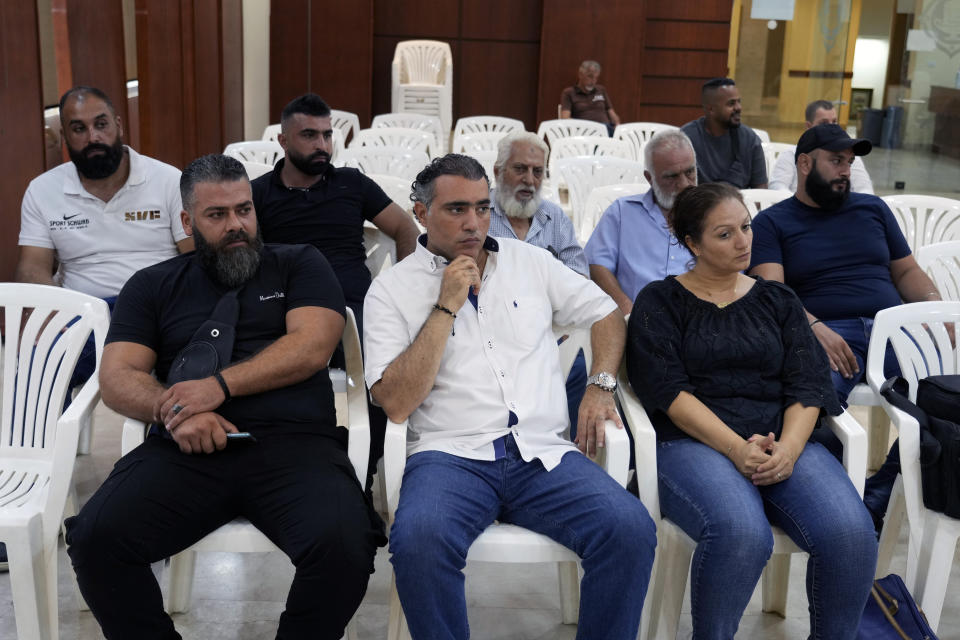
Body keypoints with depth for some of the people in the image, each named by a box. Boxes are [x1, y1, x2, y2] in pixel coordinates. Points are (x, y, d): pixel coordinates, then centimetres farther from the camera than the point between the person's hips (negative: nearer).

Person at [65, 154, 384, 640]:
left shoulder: (299, 265, 16)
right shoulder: (152, 286, 20)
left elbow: (311, 347, 0)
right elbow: (117, 377, 9)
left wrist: (219, 386, -13)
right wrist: (174, 411, -13)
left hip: (295, 442, -2)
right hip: (187, 451, 2)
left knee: (342, 546, -31)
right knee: (96, 538, -24)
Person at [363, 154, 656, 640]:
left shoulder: (528, 261, 16)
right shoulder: (392, 290, 6)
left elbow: (607, 314, 24)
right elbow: (396, 403, -5)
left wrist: (599, 386, 7)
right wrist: (446, 307, -7)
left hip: (544, 453, 3)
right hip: (451, 454, -2)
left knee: (631, 530, -24)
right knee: (418, 539, -35)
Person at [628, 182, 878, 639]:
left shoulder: (777, 300, 20)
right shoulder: (660, 302, 9)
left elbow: (808, 385, 9)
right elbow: (668, 390, -5)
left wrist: (788, 448, -12)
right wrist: (737, 448, -18)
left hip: (783, 442, 4)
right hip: (692, 443, -3)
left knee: (851, 532, -25)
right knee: (742, 532, -35)